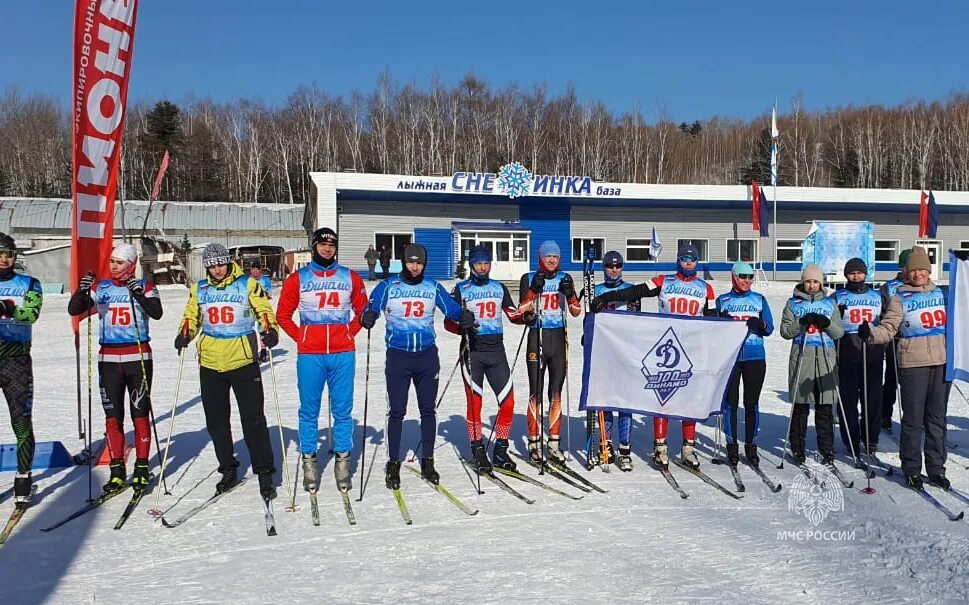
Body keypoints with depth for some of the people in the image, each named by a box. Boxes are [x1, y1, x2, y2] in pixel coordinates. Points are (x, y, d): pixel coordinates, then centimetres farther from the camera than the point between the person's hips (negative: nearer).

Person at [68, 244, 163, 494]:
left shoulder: (143, 286, 1)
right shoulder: (100, 287, 9)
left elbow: (157, 313, -13)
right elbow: (74, 310, 1)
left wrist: (139, 293, -27)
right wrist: (81, 291, -17)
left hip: (138, 357, -3)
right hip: (108, 358, 3)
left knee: (140, 414, 1)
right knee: (112, 415, 4)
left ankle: (141, 469, 10)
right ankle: (117, 470, 12)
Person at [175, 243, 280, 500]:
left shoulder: (248, 284, -1)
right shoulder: (199, 289, 9)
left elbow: (264, 310, -1)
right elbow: (191, 317, 17)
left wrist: (269, 330, -20)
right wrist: (185, 334, -2)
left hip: (243, 362, -4)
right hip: (210, 364, 4)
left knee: (253, 420, -3)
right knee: (216, 421, 11)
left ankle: (264, 474, 5)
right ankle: (228, 471, 25)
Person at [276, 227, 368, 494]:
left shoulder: (350, 278, 7)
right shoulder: (298, 279, 4)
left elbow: (362, 309, 16)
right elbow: (283, 314, 9)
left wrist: (350, 333, 5)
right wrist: (300, 337, 1)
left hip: (343, 354, 1)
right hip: (309, 355, -1)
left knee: (342, 411, 5)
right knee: (309, 411, 5)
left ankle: (343, 460, 15)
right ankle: (309, 462, 15)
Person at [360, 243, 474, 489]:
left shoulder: (433, 287, 6)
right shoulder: (388, 286, 0)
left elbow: (451, 307, 0)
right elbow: (371, 307, -9)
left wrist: (464, 316, -21)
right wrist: (368, 317, -32)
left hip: (427, 355, 2)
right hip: (398, 356, -2)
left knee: (428, 410, 8)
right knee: (396, 411, -1)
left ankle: (427, 462, 19)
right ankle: (393, 464, 10)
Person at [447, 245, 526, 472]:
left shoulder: (500, 288, 14)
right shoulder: (461, 289, 3)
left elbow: (513, 314, 17)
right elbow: (449, 322, -1)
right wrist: (463, 328, -21)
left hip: (496, 351, 3)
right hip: (472, 351, -3)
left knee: (508, 401, -2)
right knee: (475, 402, -1)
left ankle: (500, 450, 12)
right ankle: (478, 450, 12)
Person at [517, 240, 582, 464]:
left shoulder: (565, 279, 8)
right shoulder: (529, 279, 2)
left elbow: (576, 312, 5)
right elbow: (522, 311, -7)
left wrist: (569, 294, -13)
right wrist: (534, 289, -19)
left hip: (559, 339, 2)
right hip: (536, 338, -2)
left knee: (556, 393, 4)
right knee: (535, 393, -3)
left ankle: (554, 444, 11)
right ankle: (534, 443, 7)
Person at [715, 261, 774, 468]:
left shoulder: (759, 299, 11)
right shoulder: (722, 300, 10)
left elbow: (769, 329, 8)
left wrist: (759, 324, -14)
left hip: (755, 358, 1)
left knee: (752, 403, 2)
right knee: (730, 402, -1)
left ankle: (751, 447, 10)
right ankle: (732, 446, 7)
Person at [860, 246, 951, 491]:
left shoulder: (940, 294, 13)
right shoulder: (899, 299, 0)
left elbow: (950, 322, 26)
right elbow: (888, 329, -9)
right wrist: (870, 333, -27)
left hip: (942, 362, 4)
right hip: (913, 365, -4)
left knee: (937, 418, 10)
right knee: (913, 419, 0)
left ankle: (936, 468, 20)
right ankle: (912, 469, 11)